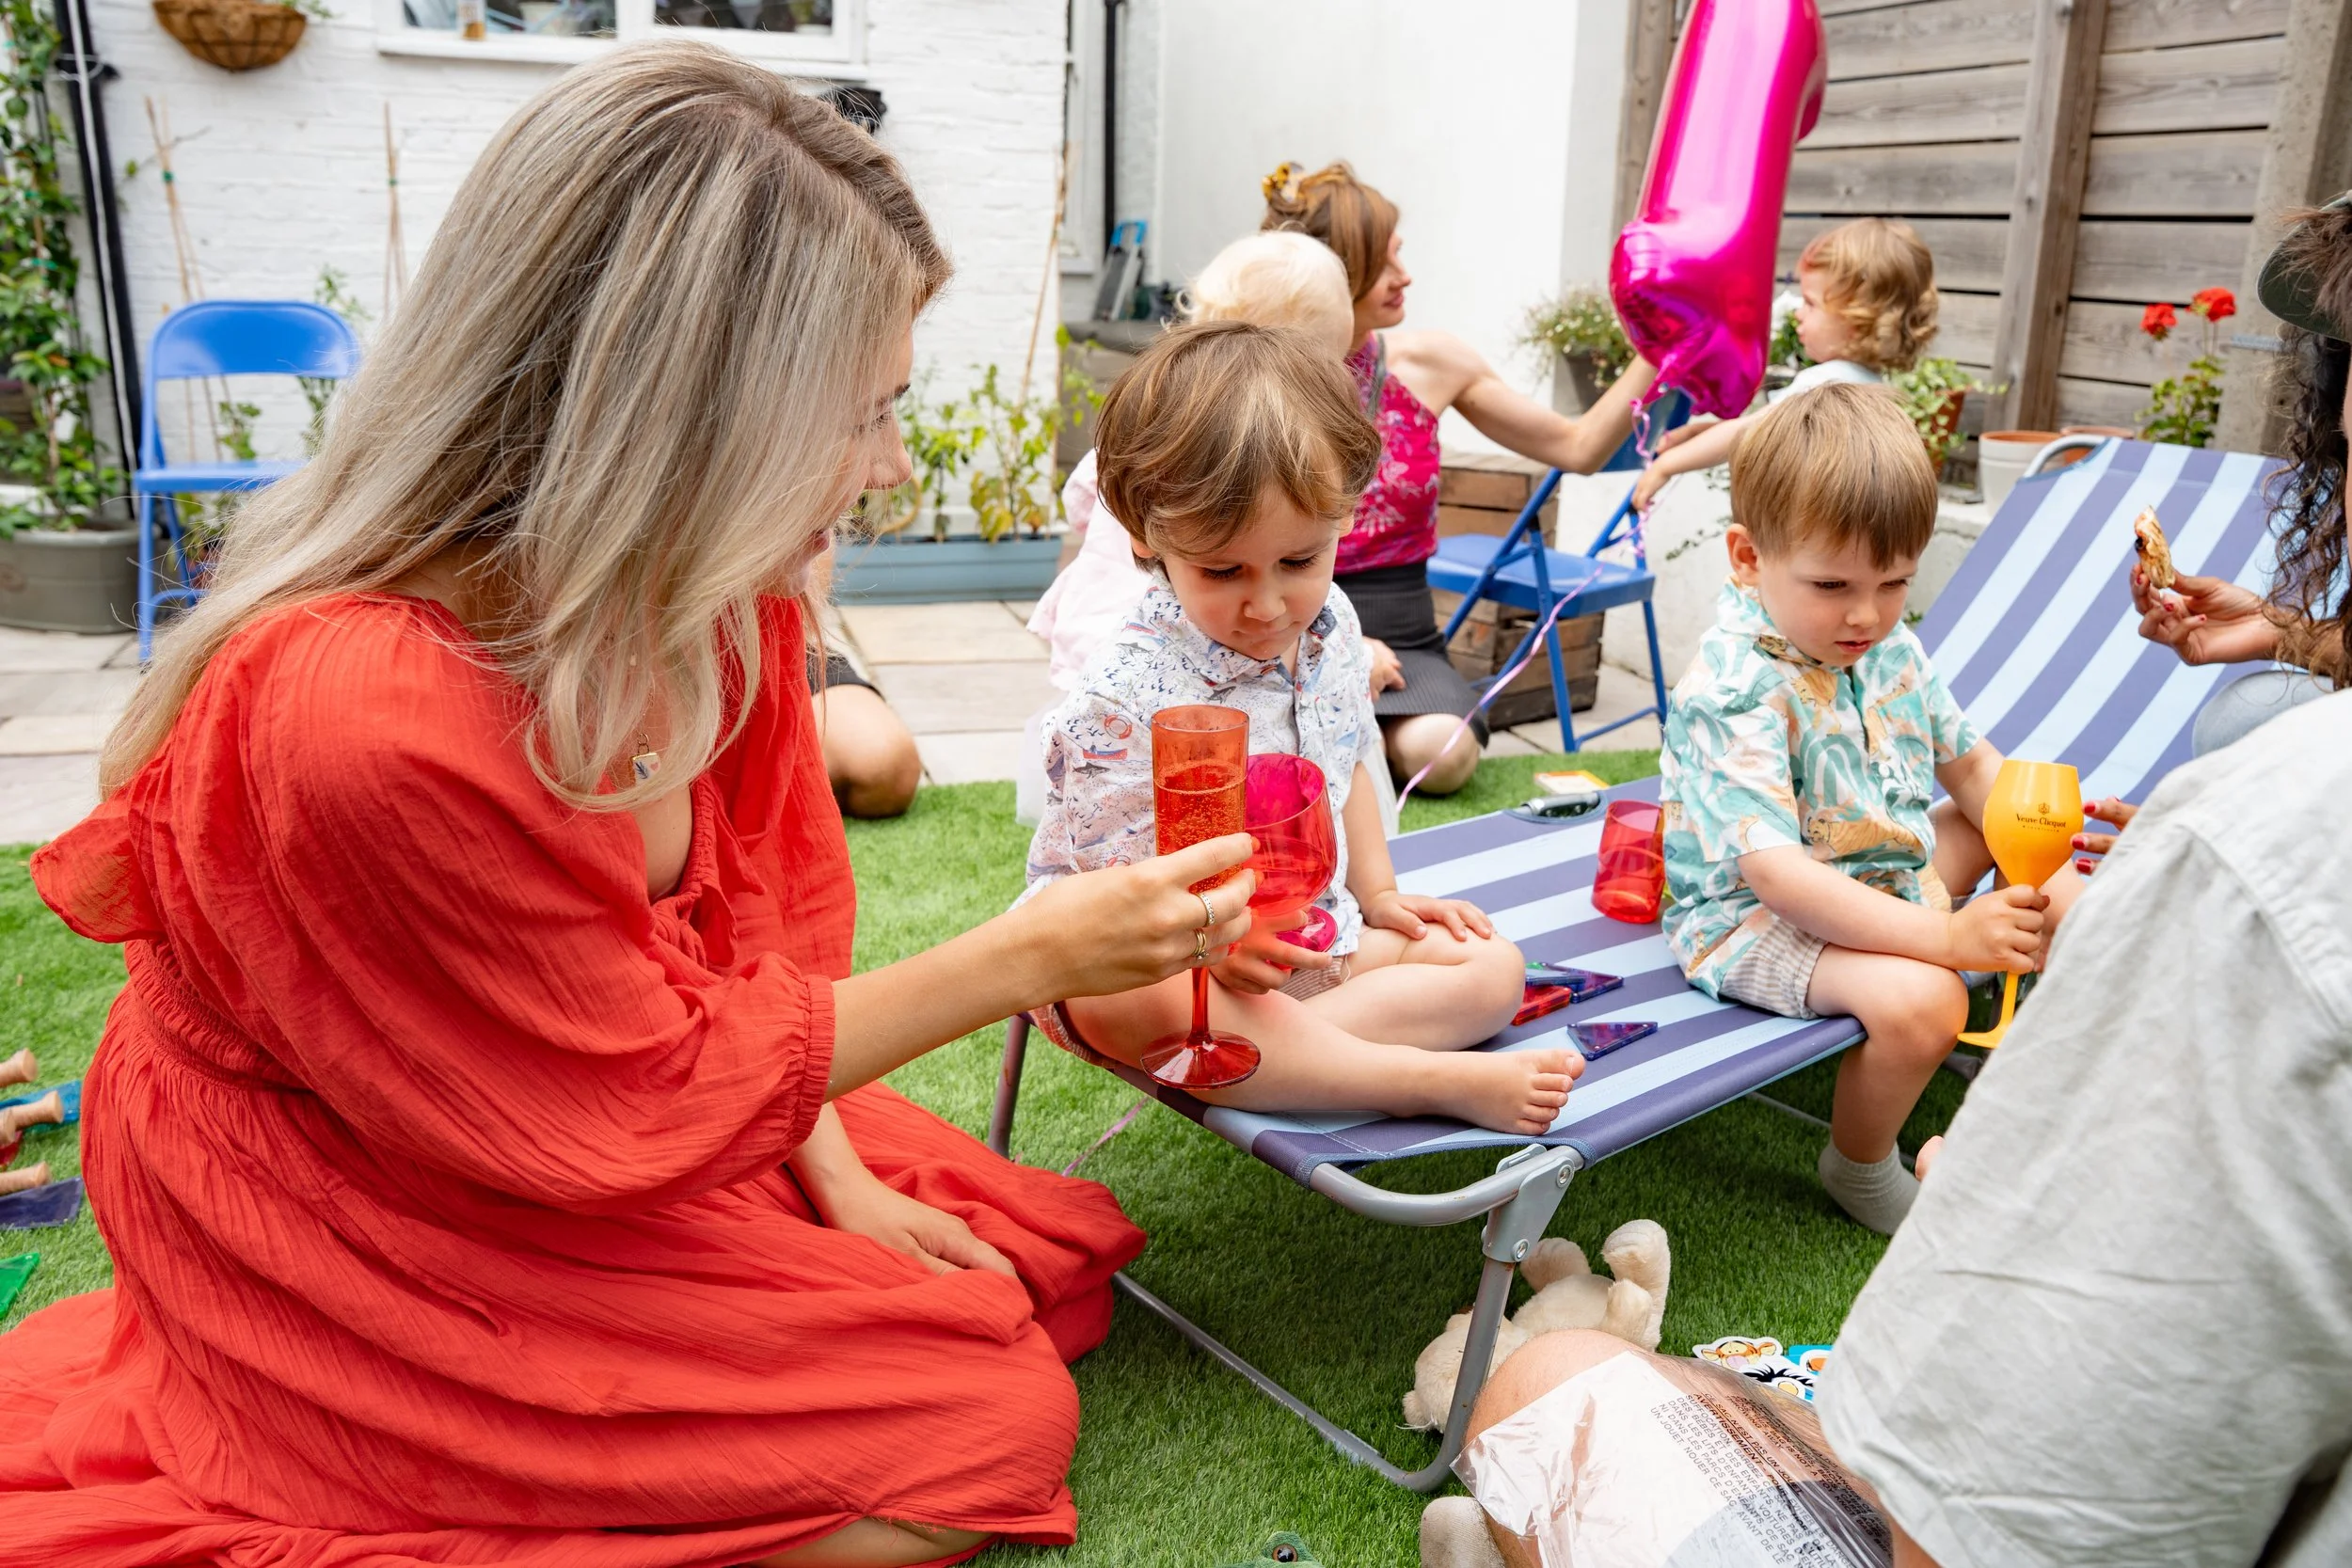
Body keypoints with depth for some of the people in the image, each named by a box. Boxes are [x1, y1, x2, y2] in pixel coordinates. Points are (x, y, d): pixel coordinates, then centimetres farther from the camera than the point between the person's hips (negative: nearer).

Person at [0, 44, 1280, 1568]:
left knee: (1056, 1261, 9)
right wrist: (1027, 955, -23)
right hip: (374, 1235, -8)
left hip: (601, 1128, 8)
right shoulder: (359, 717, -36)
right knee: (996, 1422, -9)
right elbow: (652, 1101, -25)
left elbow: (774, 901, 2)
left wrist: (829, 1174, -6)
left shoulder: (721, 586, -12)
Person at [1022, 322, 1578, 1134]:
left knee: (1493, 967, -3)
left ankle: (1266, 1049, -24)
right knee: (1152, 1007, -40)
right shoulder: (1126, 696, -22)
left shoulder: (1330, 626, 0)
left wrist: (1378, 895, 12)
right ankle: (1439, 1080, -32)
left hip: (1309, 938, 7)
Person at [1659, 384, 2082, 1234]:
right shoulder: (1734, 693, -28)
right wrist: (1942, 936, -37)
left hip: (1886, 871, 9)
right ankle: (1860, 1168, -4)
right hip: (1755, 915, -9)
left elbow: (1971, 763, 14)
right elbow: (1776, 872, -34)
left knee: (2063, 892, 17)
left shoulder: (1891, 648, 1)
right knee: (1915, 998, -32)